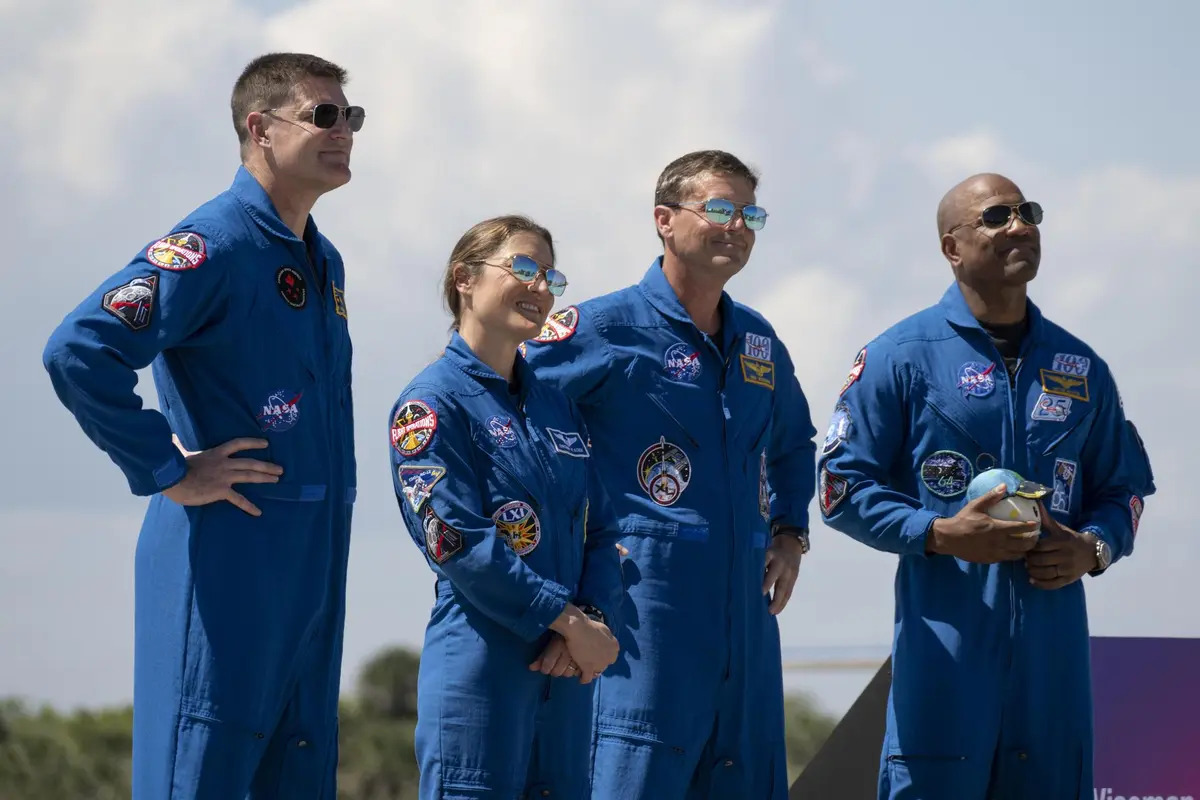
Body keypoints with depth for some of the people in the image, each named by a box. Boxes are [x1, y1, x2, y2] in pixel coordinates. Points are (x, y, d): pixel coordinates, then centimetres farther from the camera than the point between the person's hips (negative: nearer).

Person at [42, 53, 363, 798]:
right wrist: (169, 472, -17)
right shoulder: (212, 244, -12)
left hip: (312, 563, 9)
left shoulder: (323, 261, 16)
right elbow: (78, 352, -22)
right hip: (226, 555, -9)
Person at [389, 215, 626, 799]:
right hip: (479, 666, -7)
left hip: (566, 672, 7)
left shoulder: (558, 405, 17)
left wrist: (595, 619, -7)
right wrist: (571, 620, -13)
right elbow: (457, 544, -13)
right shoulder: (433, 401, -4)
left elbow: (601, 530, 13)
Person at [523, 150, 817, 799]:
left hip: (746, 613, 7)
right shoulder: (607, 328, -5)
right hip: (645, 599, -7)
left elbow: (794, 443, 35)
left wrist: (789, 533, 19)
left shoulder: (758, 342, 16)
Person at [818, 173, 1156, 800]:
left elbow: (1124, 486, 22)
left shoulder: (1080, 367, 16)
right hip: (944, 638, -4)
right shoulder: (901, 357, 2)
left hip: (1054, 639, 4)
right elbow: (844, 488, 1)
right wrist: (941, 534, -13)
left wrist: (1093, 549, 0)